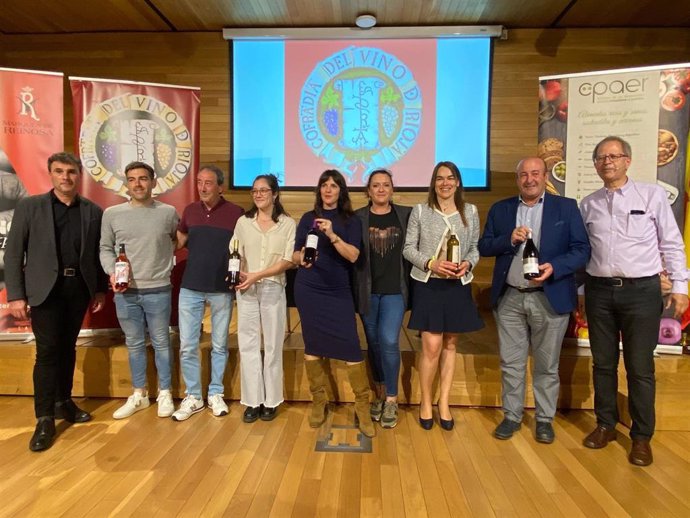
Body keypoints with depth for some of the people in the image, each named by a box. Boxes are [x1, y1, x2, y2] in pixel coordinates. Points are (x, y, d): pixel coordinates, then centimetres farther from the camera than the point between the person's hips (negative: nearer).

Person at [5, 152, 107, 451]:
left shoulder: (93, 211, 5)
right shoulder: (29, 207, -1)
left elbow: (97, 253, 8)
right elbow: (13, 253, -2)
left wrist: (100, 290, 6)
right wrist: (16, 295, -8)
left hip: (79, 288, 3)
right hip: (45, 289, -2)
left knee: (68, 347, 13)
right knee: (47, 351, -3)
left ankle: (63, 402, 29)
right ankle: (44, 420, 7)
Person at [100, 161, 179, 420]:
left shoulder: (168, 212, -1)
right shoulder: (112, 214, 2)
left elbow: (179, 241, 14)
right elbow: (105, 249, 7)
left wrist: (167, 262, 3)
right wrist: (112, 272, -8)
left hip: (158, 290, -2)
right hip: (125, 292, 2)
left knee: (161, 343, 8)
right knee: (134, 344, 13)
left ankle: (164, 394, 22)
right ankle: (139, 394, 28)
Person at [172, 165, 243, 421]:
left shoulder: (235, 212, -5)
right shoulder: (190, 210, 5)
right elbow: (179, 239, 18)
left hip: (222, 289, -2)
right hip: (190, 287, 3)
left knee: (219, 345, 10)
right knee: (187, 346, 5)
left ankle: (216, 394, 26)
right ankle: (192, 397, 21)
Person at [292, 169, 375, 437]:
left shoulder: (350, 221, 4)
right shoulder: (308, 218, 9)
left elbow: (353, 255, -9)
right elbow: (295, 255, 8)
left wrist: (332, 235, -22)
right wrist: (301, 258, -15)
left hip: (338, 292, -2)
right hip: (308, 290, 2)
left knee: (351, 347, -8)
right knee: (312, 346, 7)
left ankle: (362, 407, 5)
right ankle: (319, 402, 23)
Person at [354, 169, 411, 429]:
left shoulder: (406, 214, 1)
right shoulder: (358, 217, 1)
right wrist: (353, 290, -3)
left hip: (395, 289, -1)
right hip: (367, 291, 1)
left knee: (389, 341, -10)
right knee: (373, 343, 11)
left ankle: (391, 400, 8)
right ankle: (380, 394, 28)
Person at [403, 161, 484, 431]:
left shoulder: (470, 211, 7)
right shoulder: (420, 211, 0)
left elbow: (475, 247, 9)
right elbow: (408, 248, -1)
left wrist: (468, 264, -12)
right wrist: (431, 264, -17)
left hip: (458, 286, 3)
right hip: (428, 285, -3)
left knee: (450, 345, 10)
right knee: (432, 347, -6)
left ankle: (444, 403, 24)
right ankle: (425, 402, 16)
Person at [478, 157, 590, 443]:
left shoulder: (566, 207, 2)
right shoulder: (500, 209, 8)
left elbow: (582, 249, -3)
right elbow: (484, 247, 5)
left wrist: (555, 266, -20)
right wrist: (509, 239, -13)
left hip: (551, 298, -1)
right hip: (509, 299, 2)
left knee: (547, 365, 11)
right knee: (511, 363, 10)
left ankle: (545, 419, 27)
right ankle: (511, 416, 25)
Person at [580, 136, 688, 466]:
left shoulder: (652, 195, -1)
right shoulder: (588, 204, 6)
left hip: (641, 290, -2)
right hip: (599, 290, 3)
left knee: (640, 367, 4)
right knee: (603, 363, 13)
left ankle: (641, 436, 21)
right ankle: (605, 425, 29)